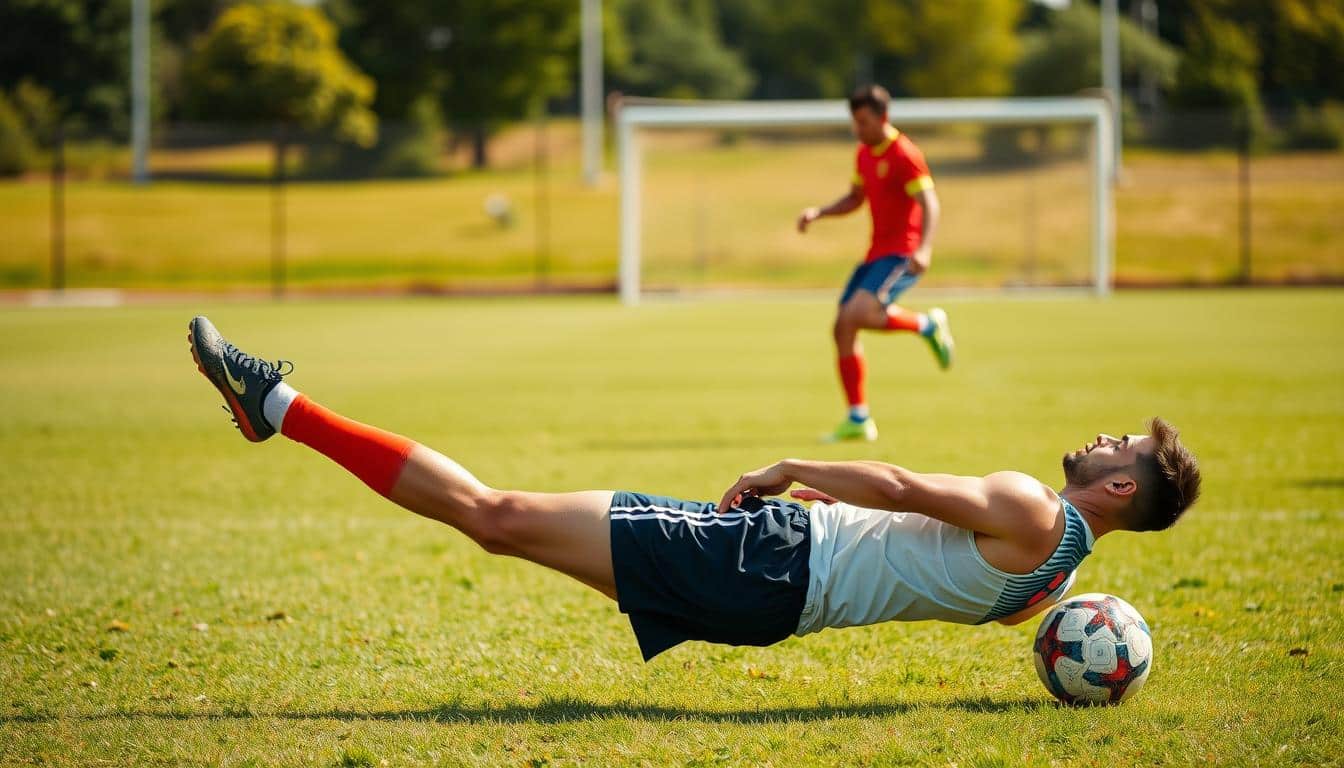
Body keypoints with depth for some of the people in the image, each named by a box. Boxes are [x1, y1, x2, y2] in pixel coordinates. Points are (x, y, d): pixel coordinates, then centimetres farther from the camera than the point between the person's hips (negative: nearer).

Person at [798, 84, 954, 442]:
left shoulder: (904, 155, -13)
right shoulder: (864, 154, 13)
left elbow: (929, 204, -18)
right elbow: (855, 198, 27)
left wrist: (924, 248, -33)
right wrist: (818, 212, 9)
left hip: (902, 254, -9)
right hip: (876, 252, 9)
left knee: (860, 313, -29)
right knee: (842, 327, 1)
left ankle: (927, 324, -3)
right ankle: (858, 420, 7)